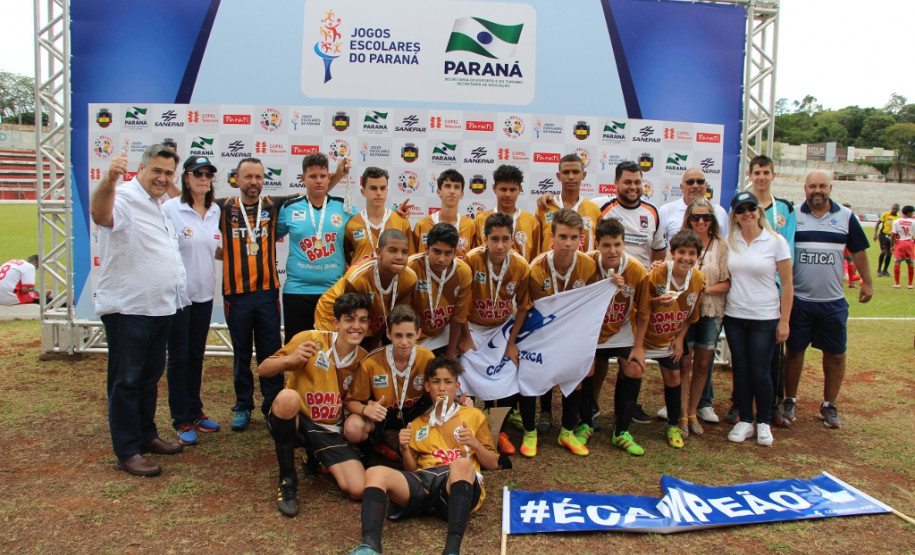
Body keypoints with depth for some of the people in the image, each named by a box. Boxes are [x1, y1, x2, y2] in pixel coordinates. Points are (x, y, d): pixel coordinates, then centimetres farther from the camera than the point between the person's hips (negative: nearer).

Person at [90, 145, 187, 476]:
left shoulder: (159, 206, 15)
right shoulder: (125, 198, -14)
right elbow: (100, 215, -39)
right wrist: (109, 181, -56)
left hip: (160, 307, 9)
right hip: (127, 309, -9)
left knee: (150, 377, 18)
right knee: (126, 381, 1)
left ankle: (147, 436, 32)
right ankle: (127, 452, 9)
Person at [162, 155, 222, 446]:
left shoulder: (215, 211, 7)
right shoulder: (170, 209, -11)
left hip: (204, 293, 6)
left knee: (197, 355, 15)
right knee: (179, 357, 3)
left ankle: (195, 412, 27)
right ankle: (182, 421, 14)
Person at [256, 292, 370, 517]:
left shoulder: (363, 360, -2)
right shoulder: (311, 340, -13)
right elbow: (262, 370, -11)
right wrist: (289, 360, -32)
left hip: (329, 431, 3)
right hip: (294, 421, -3)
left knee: (358, 490, -18)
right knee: (288, 395, -38)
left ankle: (319, 461, 17)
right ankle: (287, 479, -17)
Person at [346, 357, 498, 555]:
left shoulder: (473, 415, 22)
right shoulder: (418, 424, 29)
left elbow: (493, 464, 19)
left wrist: (474, 443, 0)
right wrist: (405, 450, 5)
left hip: (458, 484, -2)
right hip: (423, 481, 3)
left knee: (462, 464, -39)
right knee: (375, 473, -27)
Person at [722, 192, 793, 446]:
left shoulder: (775, 242, -5)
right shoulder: (729, 242, 3)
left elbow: (787, 284, -4)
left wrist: (784, 321, -6)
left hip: (765, 318, -3)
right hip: (734, 316, 3)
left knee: (760, 372, 0)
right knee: (740, 370, 7)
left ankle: (763, 423, 19)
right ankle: (745, 421, 21)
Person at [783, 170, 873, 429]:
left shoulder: (846, 216, 3)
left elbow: (859, 251, 12)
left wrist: (867, 282, 12)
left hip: (833, 301, 2)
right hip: (798, 299, -1)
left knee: (835, 354, 6)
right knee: (794, 352, 8)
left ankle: (829, 406, 21)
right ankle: (790, 401, 23)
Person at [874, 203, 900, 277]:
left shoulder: (899, 217, 4)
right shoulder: (885, 214, -8)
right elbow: (878, 223, -4)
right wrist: (875, 234, -11)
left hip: (891, 236, 4)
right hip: (883, 234, -4)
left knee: (889, 253, 6)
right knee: (884, 251, -13)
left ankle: (885, 270, 18)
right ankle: (879, 270, -4)